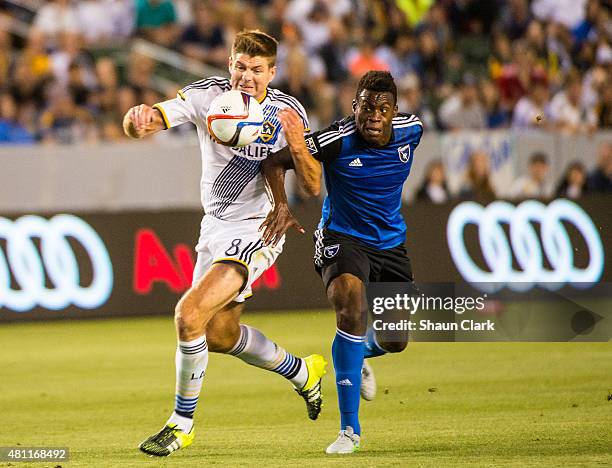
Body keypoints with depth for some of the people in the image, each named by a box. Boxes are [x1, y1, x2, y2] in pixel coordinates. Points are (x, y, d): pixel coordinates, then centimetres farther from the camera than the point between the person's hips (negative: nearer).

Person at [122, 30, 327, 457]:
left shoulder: (287, 111, -12)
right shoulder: (208, 96, -9)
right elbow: (140, 124, -20)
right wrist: (138, 118, -45)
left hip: (256, 228, -6)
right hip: (216, 226, 6)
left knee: (190, 313, -22)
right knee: (219, 335, 20)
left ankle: (182, 423, -7)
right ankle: (303, 373, 45)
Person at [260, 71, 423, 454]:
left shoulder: (411, 130, -11)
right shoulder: (336, 139, -23)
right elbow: (273, 161, -15)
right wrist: (281, 205, -26)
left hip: (390, 242, 5)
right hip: (342, 238, -5)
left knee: (397, 341, 6)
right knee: (351, 309, -30)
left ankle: (358, 357, 47)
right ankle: (350, 428, -23)